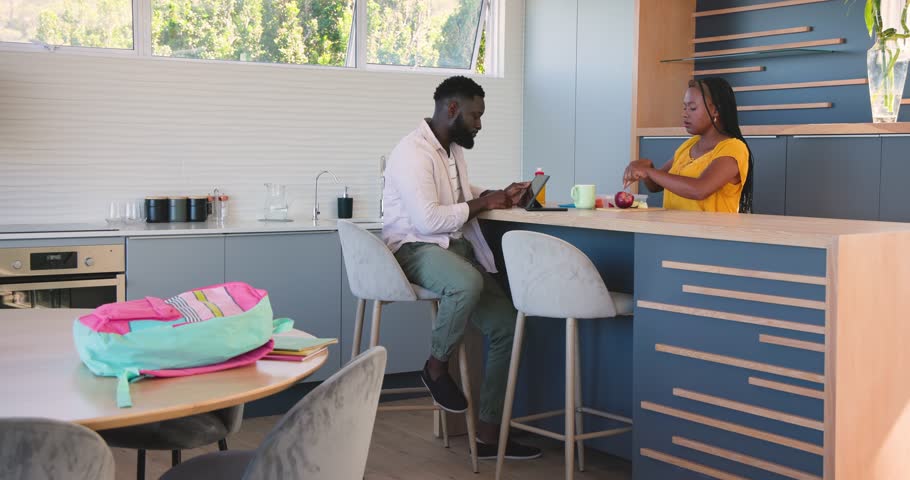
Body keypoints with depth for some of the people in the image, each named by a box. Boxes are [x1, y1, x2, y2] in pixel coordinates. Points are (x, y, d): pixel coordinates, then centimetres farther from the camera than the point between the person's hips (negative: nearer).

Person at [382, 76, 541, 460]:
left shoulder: (453, 147, 14)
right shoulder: (413, 151, -15)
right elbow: (427, 220, -24)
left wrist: (499, 195, 13)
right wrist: (481, 204, -13)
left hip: (456, 246, 9)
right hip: (416, 248, -9)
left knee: (507, 324, -4)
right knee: (468, 283, -40)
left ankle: (488, 434, 3)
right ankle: (436, 367, -11)